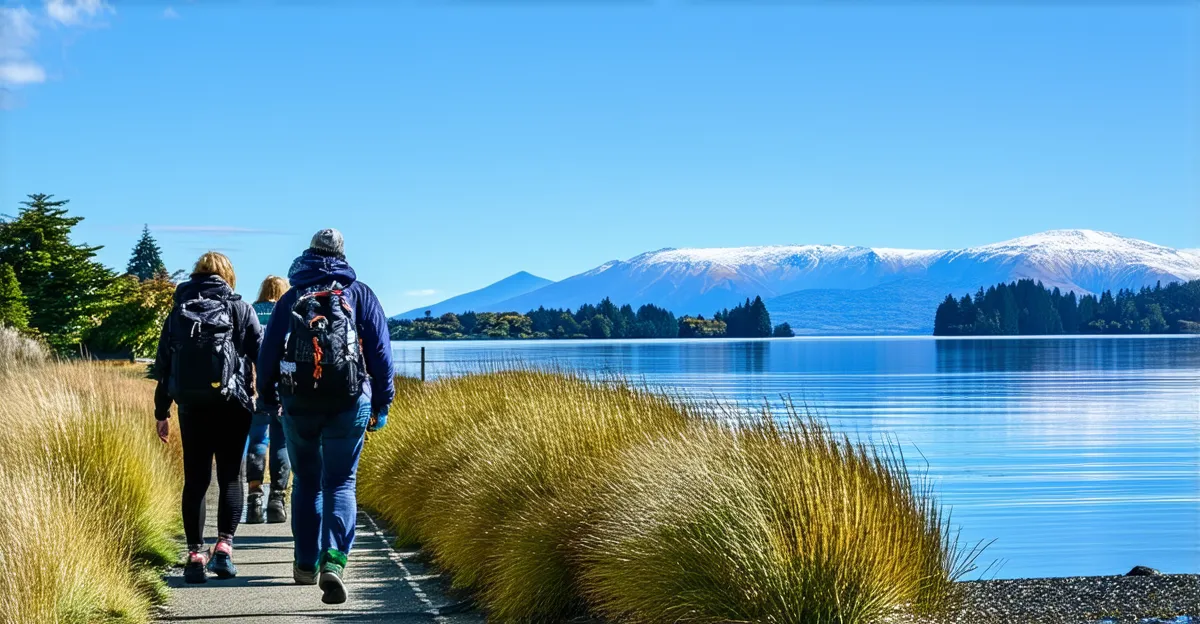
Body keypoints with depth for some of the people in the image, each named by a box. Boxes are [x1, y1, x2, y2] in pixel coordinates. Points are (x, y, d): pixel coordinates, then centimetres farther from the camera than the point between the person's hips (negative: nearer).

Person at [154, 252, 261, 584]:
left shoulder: (178, 312, 10)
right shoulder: (239, 309, 2)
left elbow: (163, 364, 12)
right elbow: (261, 353, -1)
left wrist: (161, 412, 17)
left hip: (191, 407, 2)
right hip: (231, 406, -2)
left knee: (195, 480, 6)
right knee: (230, 477, 6)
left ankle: (195, 554, 1)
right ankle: (224, 546, -6)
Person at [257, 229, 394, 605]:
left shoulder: (290, 299, 8)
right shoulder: (360, 295, 5)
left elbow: (268, 353, 10)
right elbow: (380, 352, 2)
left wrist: (267, 399, 22)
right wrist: (381, 405, 6)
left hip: (299, 404, 2)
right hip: (349, 404, -1)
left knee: (306, 483, 16)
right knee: (340, 483, 0)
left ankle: (306, 564, 23)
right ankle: (333, 560, -20)